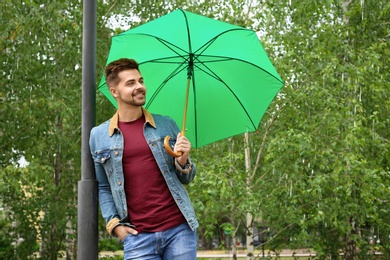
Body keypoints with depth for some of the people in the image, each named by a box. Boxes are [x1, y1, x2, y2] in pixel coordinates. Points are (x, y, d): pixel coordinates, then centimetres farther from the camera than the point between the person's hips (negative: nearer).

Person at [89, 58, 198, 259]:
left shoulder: (166, 125, 7)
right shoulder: (98, 136, 6)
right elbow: (103, 188, 12)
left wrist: (183, 161, -7)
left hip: (179, 229, 1)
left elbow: (186, 179, 14)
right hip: (137, 237, -1)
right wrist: (114, 223, 0)